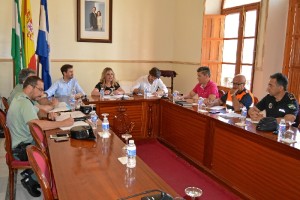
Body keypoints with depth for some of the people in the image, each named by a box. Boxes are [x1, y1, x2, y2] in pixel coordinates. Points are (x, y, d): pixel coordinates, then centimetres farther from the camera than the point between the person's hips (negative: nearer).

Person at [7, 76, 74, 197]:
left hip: (25, 142, 10)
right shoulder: (24, 103, -25)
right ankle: (29, 179, 3)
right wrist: (63, 123, -36)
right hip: (22, 149, -10)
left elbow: (38, 111, 20)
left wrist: (48, 114, -3)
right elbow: (37, 124, -41)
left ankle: (30, 173, 13)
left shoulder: (22, 99, 9)